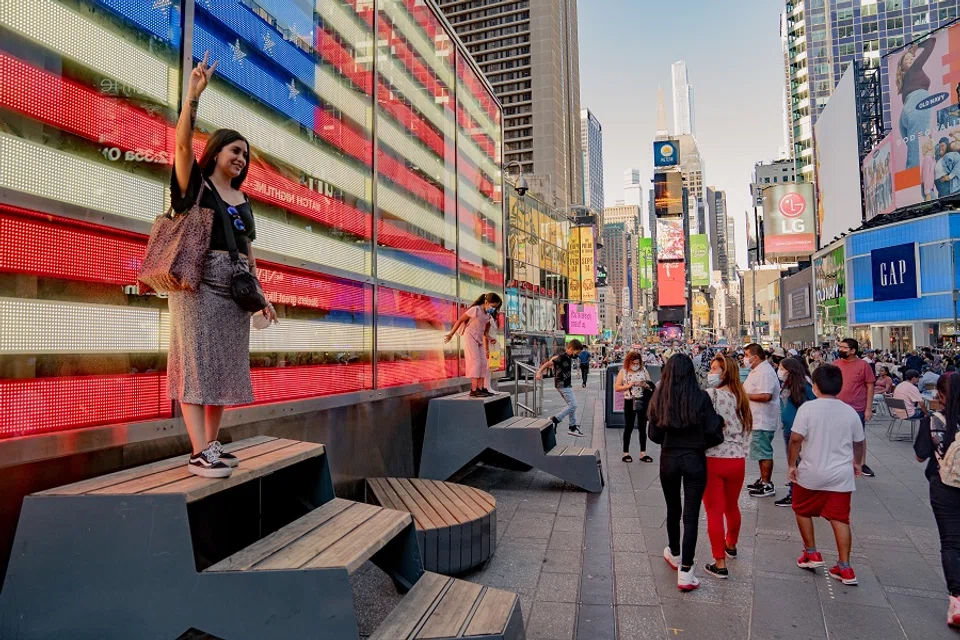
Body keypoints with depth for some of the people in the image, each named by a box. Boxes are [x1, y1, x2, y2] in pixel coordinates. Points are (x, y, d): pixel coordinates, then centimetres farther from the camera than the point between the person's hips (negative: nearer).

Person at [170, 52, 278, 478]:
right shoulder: (193, 184, 4)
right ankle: (198, 453, -8)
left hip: (234, 290, 6)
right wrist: (194, 94, -20)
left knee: (224, 366, 6)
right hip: (198, 283, -6)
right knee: (196, 362, -7)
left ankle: (211, 446, 14)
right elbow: (183, 142, -15)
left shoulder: (242, 200, 18)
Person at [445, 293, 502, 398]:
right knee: (475, 362, -12)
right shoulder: (475, 310, -13)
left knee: (483, 363, 4)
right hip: (470, 338, -8)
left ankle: (481, 388, 8)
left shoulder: (488, 316, 9)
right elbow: (460, 320, -9)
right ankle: (474, 390, -11)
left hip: (480, 341, 8)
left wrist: (487, 349, 12)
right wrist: (451, 334, -8)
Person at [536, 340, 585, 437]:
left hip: (567, 384, 10)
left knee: (572, 405, 13)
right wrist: (539, 372, -31)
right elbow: (547, 363, -23)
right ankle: (555, 419, -3)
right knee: (573, 405, -10)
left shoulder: (570, 357, 6)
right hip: (563, 385, -10)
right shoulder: (560, 357, -21)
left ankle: (573, 427, 19)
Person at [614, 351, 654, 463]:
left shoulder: (643, 370, 1)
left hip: (642, 401, 2)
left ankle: (643, 453, 19)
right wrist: (629, 385, -19)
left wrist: (645, 385, -17)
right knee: (628, 428, 7)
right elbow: (617, 387, -7)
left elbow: (651, 385, 5)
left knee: (642, 428, 9)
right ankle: (626, 453, 16)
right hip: (629, 402, -2)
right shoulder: (623, 371, -4)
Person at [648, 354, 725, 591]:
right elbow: (712, 430, -12)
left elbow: (654, 435, -2)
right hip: (694, 459, -2)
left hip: (669, 459, 2)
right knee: (691, 515, 4)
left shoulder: (659, 398, -5)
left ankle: (674, 554, 42)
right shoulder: (700, 397, -12)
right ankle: (685, 572, 5)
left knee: (673, 509, 22)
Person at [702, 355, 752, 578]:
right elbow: (747, 429, 13)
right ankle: (731, 545, 47)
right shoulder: (741, 397, 6)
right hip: (738, 460, 6)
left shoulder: (710, 395, -14)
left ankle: (720, 564, 7)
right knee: (732, 506, 25)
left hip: (713, 459, -6)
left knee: (714, 512, 3)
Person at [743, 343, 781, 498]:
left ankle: (767, 485, 6)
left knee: (764, 452, -3)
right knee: (762, 451, 18)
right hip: (758, 419, 11)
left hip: (763, 420, -11)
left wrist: (745, 395, -21)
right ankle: (763, 480, 29)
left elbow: (766, 396, -30)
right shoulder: (757, 370, 15)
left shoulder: (765, 372, -20)